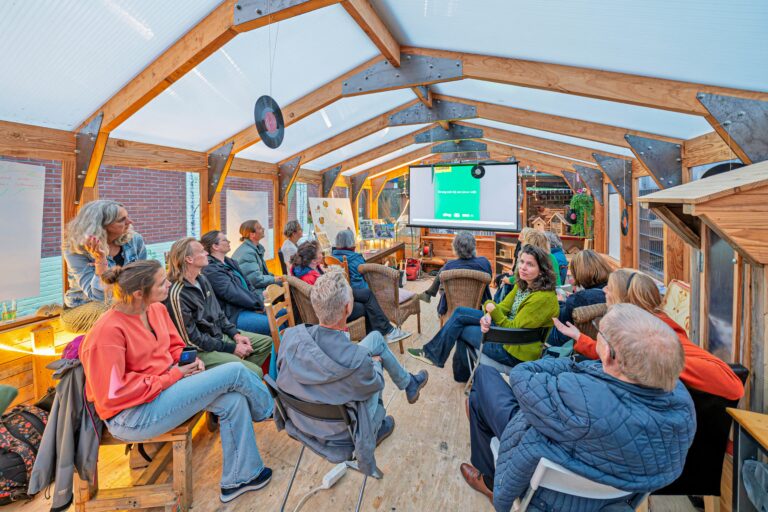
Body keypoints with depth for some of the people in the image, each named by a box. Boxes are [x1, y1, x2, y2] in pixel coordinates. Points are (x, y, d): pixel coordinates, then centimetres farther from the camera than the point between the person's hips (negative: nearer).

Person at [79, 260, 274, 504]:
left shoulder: (157, 309, 0)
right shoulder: (107, 332, -23)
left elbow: (174, 346, 15)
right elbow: (113, 395, -21)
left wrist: (188, 359, -7)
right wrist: (172, 377, -19)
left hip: (168, 383, 8)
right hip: (133, 414, -8)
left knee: (233, 400, -10)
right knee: (235, 372, -18)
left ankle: (239, 478, 9)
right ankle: (268, 409, 15)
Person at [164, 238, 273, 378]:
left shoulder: (202, 279, 4)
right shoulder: (177, 294, -22)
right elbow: (193, 339, -20)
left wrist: (235, 334, 1)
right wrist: (231, 348, -16)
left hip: (220, 335, 9)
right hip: (202, 350, -9)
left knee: (266, 342, 8)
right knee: (255, 372, -22)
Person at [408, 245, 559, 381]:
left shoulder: (543, 298, -26)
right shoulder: (523, 284, 1)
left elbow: (513, 328, -24)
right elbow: (503, 307, 0)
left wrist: (492, 309, -19)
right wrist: (488, 316, -19)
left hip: (515, 351, -8)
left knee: (461, 328, -3)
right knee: (460, 313, 3)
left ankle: (434, 354, 23)